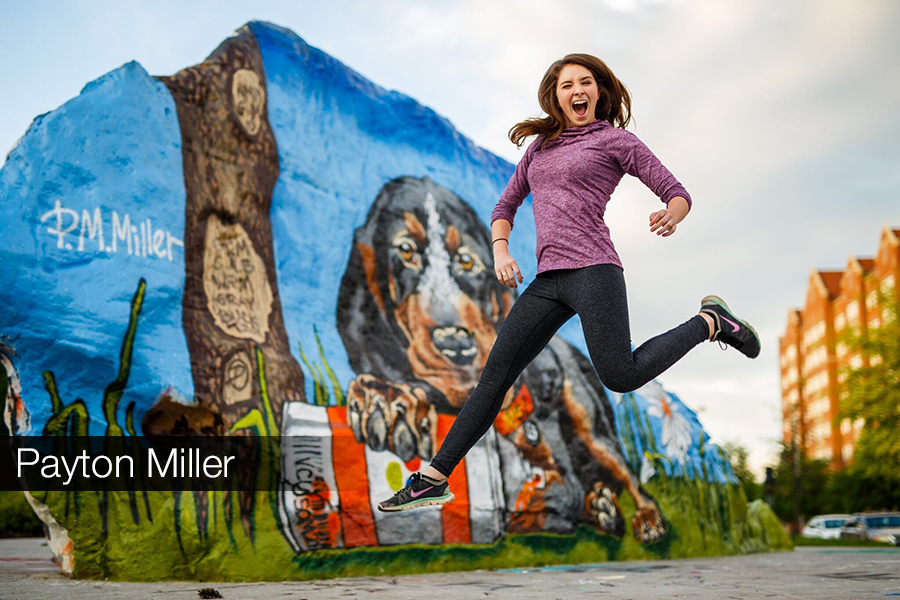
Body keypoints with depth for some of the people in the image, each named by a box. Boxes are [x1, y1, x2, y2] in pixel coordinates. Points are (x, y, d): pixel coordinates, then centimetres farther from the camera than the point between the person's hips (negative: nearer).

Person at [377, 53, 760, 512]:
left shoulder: (615, 139, 8)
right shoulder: (540, 145, 23)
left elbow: (678, 193, 5)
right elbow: (505, 206, 27)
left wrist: (671, 217, -19)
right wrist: (500, 251, 7)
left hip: (592, 269, -5)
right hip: (548, 281, 5)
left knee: (620, 377, -17)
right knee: (495, 375, -3)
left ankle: (709, 322, 7)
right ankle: (433, 479, -1)